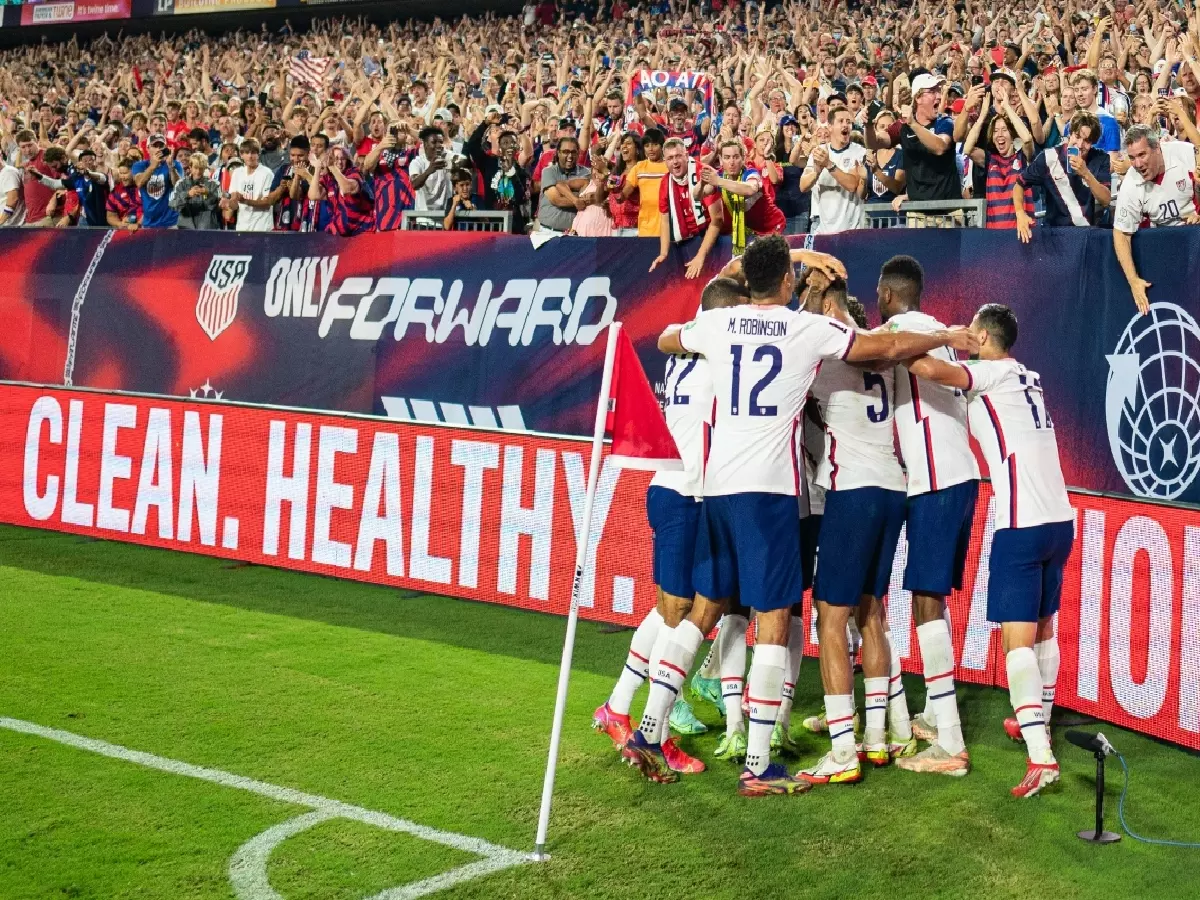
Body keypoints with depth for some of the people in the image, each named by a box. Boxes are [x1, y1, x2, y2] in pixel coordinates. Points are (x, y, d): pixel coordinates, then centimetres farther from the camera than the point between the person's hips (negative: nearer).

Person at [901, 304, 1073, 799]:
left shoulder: (993, 373, -5)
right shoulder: (1026, 378, 20)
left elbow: (931, 369, -24)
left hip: (1022, 524, -8)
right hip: (1059, 520, 8)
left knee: (1017, 638, -10)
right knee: (1044, 628, 21)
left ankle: (1040, 756, -19)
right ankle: (1037, 721, 36)